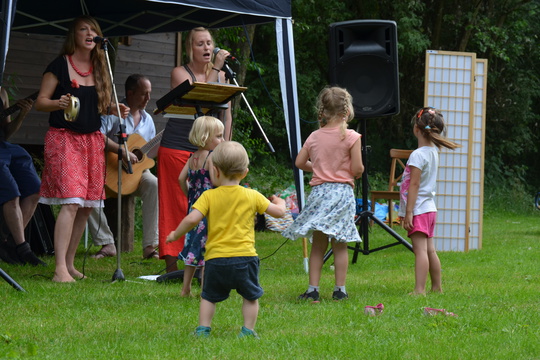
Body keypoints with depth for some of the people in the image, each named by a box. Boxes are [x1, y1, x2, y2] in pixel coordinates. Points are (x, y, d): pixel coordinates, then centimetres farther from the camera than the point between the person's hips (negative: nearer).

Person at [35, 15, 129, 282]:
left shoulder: (100, 69, 13)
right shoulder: (60, 65, -4)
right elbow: (40, 102, -5)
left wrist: (113, 109, 1)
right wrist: (59, 103, -25)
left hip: (92, 140, 7)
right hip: (63, 138, -7)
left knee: (87, 205, 5)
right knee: (71, 202, -17)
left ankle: (69, 263, 15)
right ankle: (60, 269, -19)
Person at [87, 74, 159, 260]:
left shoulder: (147, 119, 14)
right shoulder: (113, 113, -6)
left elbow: (152, 152, 19)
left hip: (137, 170, 3)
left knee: (154, 184, -30)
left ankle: (150, 246, -30)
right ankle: (107, 244, -22)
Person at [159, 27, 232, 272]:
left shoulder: (220, 75, 12)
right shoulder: (180, 73, -2)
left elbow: (226, 113, 15)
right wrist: (215, 69, -21)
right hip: (177, 149, -4)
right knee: (176, 206, -4)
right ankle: (171, 265, -2)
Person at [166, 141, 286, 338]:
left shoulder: (209, 197, -3)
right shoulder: (252, 196, 2)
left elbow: (192, 219, -13)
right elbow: (278, 212, 7)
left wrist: (175, 235, 3)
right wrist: (280, 203, 31)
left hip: (216, 258, 0)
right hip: (245, 256, 1)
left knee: (209, 296, 16)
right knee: (251, 296, 17)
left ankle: (203, 328, 9)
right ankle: (248, 330, 13)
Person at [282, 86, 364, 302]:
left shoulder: (314, 137, 4)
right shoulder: (351, 137, -8)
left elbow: (299, 162, 9)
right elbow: (357, 169, -10)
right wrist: (358, 172, 12)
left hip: (319, 192, 3)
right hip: (342, 192, -3)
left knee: (318, 245, 8)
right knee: (340, 245, 5)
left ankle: (313, 289, 5)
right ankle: (340, 289, 6)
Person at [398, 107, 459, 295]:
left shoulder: (418, 155, -16)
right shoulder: (433, 152, 10)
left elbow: (414, 185, -18)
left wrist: (408, 212, -16)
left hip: (419, 209, -9)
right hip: (430, 208, 9)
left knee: (420, 250, -12)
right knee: (430, 250, 15)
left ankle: (419, 290, -16)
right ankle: (437, 287, 21)